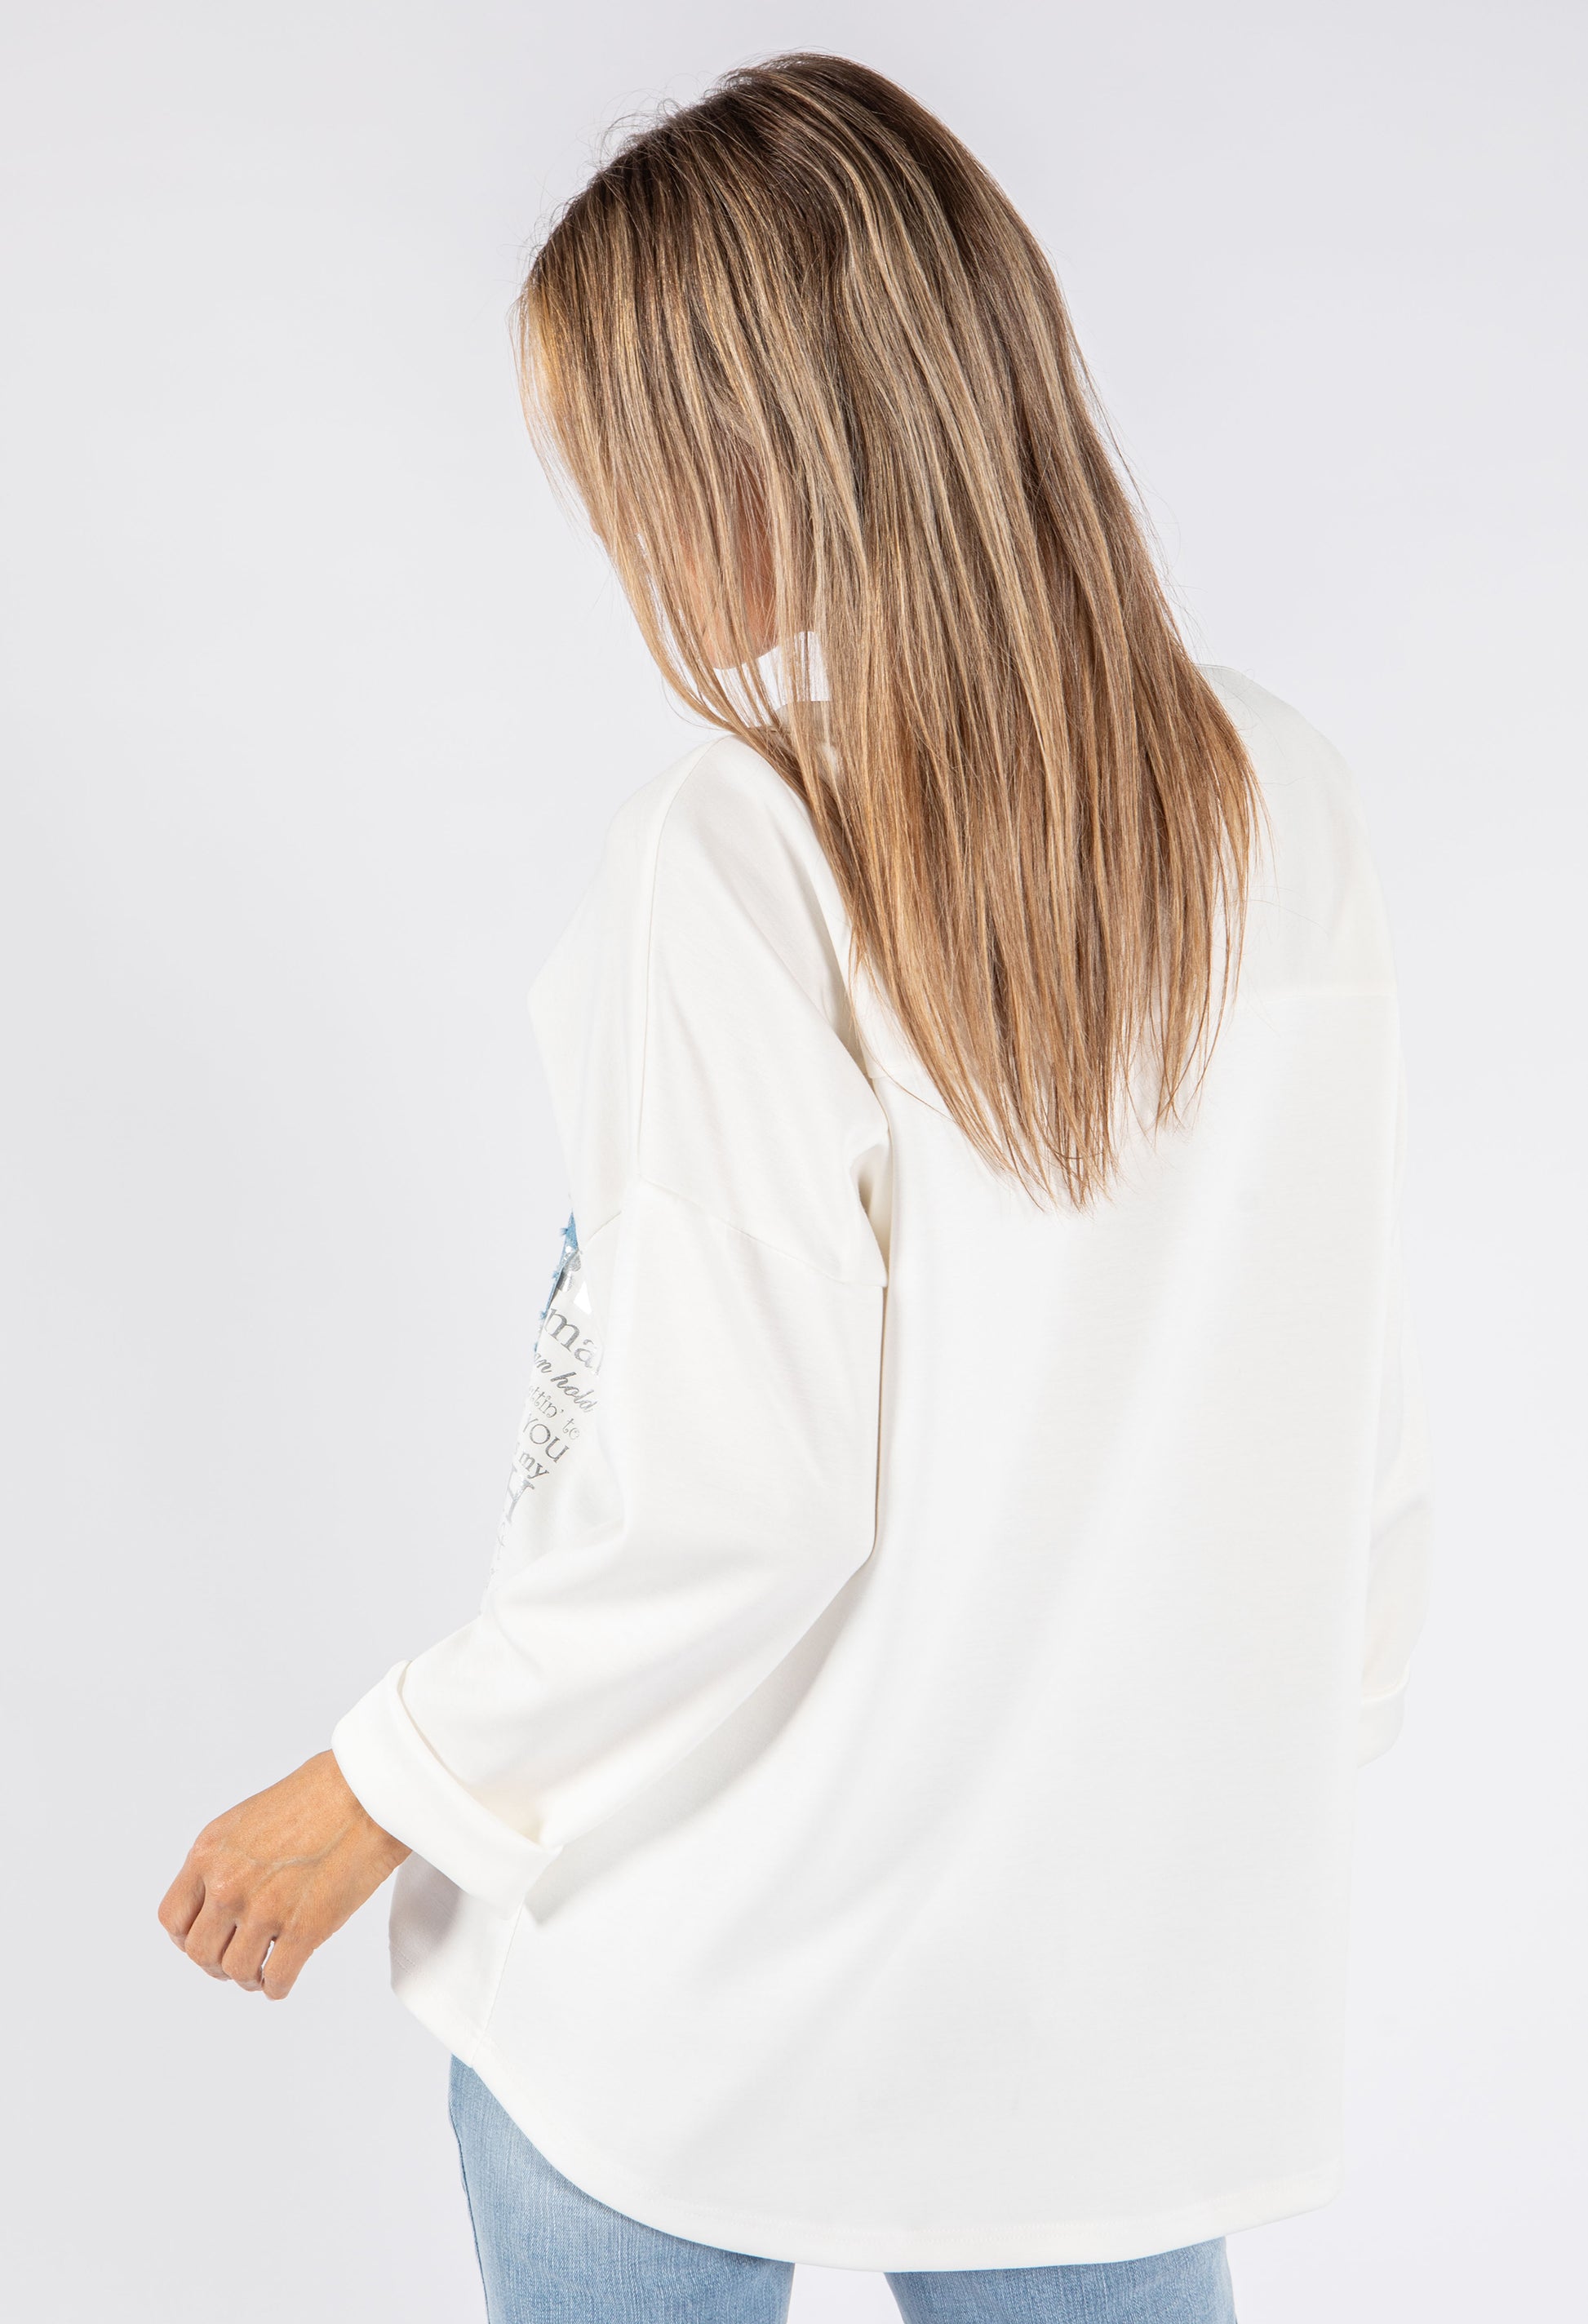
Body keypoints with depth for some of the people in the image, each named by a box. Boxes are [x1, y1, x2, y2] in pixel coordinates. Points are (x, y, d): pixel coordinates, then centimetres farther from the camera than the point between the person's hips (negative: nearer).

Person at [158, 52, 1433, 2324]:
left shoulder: (736, 871, -21)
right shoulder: (1290, 808, -4)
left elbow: (717, 1510, -21)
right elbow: (1356, 1399, 2)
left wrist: (369, 1798, -6)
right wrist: (1303, 1741, 17)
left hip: (701, 1982, -4)